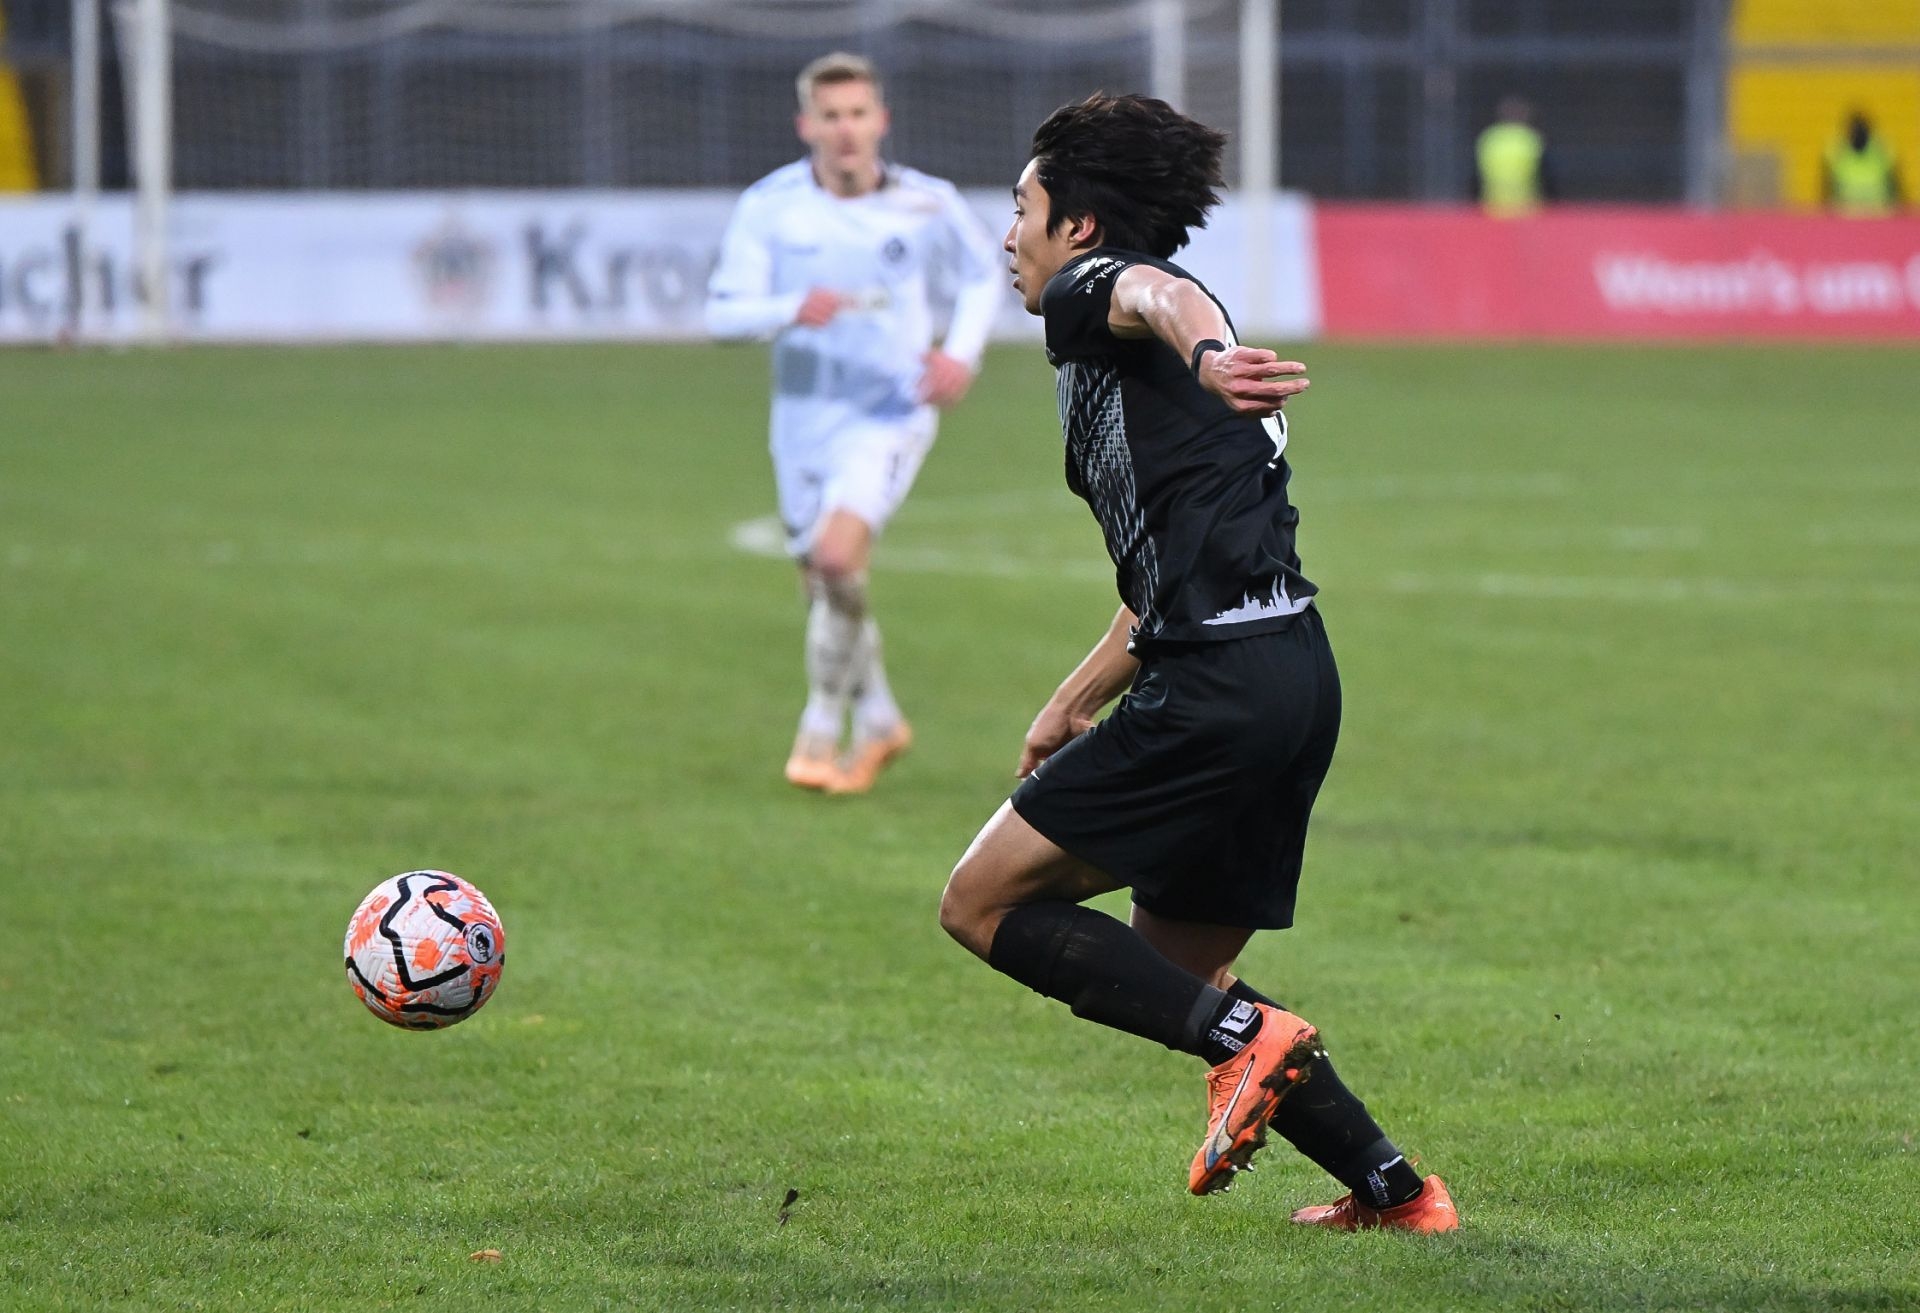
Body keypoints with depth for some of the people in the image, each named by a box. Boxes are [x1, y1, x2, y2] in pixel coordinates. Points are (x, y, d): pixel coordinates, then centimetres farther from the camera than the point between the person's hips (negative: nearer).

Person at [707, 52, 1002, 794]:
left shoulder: (927, 206, -5)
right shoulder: (769, 207, -7)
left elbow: (982, 276, 14)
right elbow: (722, 312, -11)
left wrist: (963, 353, -3)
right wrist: (791, 310, -30)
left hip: (891, 414, -3)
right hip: (803, 419, 3)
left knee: (838, 554, -25)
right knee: (824, 588, 12)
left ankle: (820, 733, -10)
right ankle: (878, 722, 37)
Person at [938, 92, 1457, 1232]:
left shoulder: (1091, 287, 0)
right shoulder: (1120, 372, 28)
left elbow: (1161, 296, -26)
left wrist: (1202, 353, -49)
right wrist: (1074, 703, 44)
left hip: (1220, 691, -9)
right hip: (1298, 678, 10)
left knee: (984, 902, -3)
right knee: (1179, 976, 18)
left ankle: (1245, 1038, -14)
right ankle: (1394, 1189, 14)